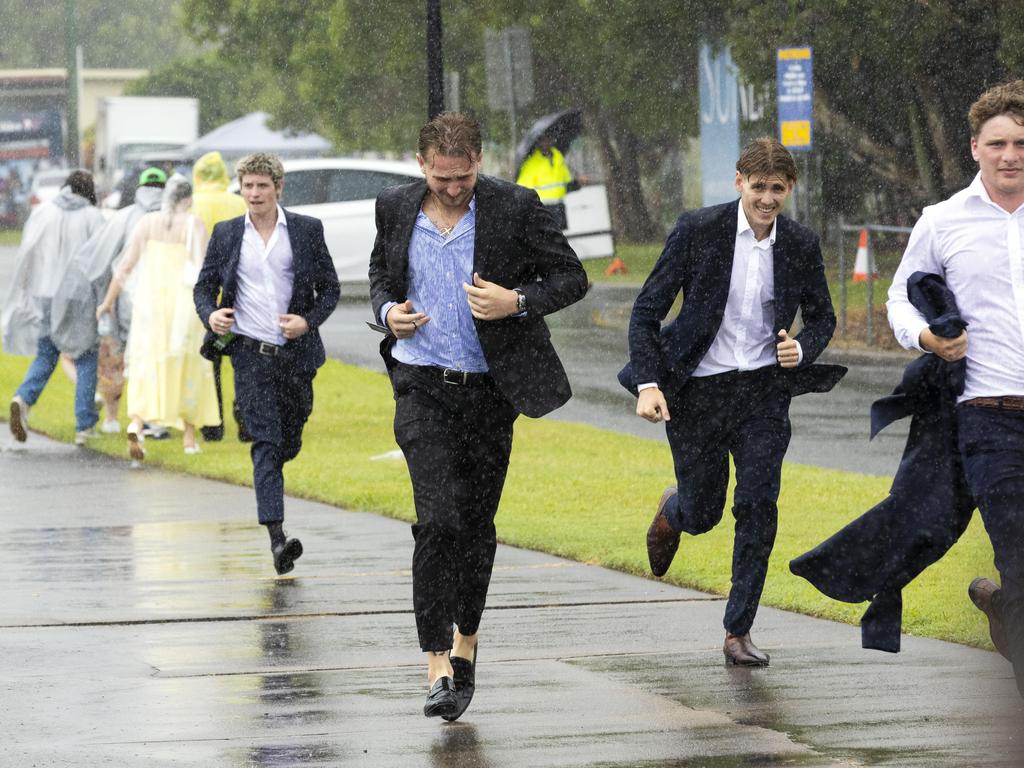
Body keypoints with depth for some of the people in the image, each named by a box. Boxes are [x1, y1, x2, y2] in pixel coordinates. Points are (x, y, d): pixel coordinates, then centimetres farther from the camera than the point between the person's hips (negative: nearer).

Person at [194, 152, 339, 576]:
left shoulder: (307, 230, 4)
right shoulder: (226, 234, 6)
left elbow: (330, 288, 7)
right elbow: (204, 286, 12)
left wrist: (308, 322, -11)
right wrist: (210, 315, -10)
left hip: (295, 351, 2)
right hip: (250, 351, -1)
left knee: (289, 443, 11)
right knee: (265, 441, -13)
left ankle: (266, 481, 47)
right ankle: (277, 537, -20)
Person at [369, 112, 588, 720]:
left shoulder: (515, 207, -7)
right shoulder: (397, 208, 2)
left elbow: (573, 277, -1)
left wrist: (518, 301, -19)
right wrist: (388, 311, -1)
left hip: (490, 387, 0)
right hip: (422, 387, 0)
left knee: (476, 522, 9)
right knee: (438, 518, -14)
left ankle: (466, 641, 30)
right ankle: (439, 667, -15)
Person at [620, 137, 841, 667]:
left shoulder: (801, 245, -1)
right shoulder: (697, 231, -10)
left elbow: (822, 316, 15)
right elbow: (646, 311, -6)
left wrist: (802, 349, -8)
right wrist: (647, 383, -17)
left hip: (764, 389, 2)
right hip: (698, 391, -1)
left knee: (758, 504, -12)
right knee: (702, 514, 7)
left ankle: (738, 633, -3)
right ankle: (672, 511, 48)